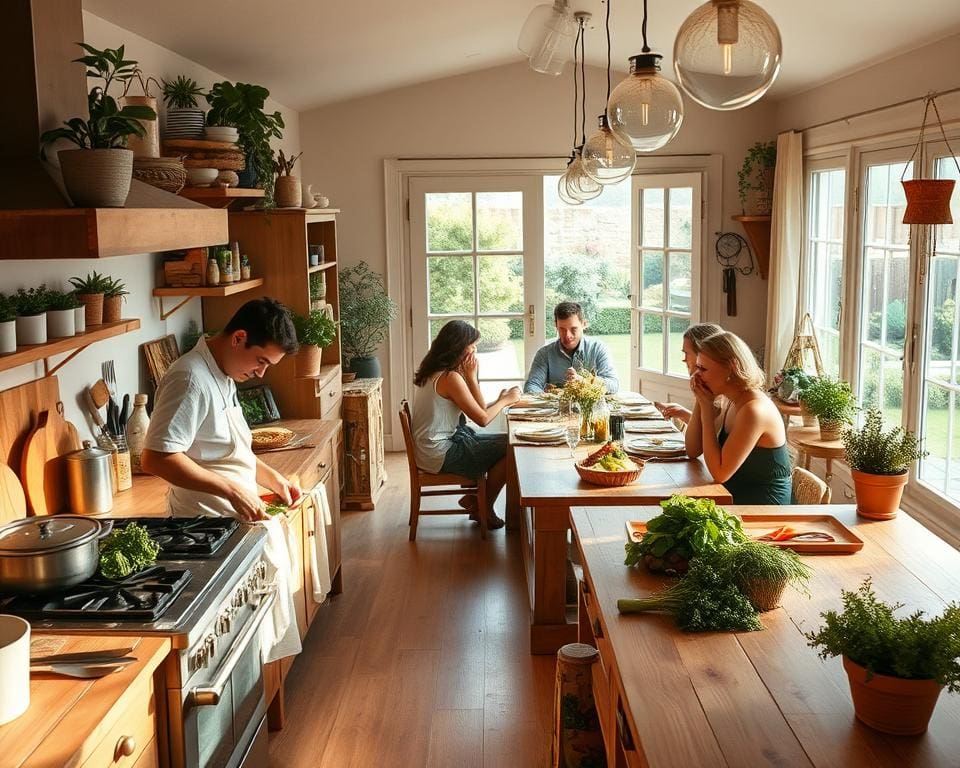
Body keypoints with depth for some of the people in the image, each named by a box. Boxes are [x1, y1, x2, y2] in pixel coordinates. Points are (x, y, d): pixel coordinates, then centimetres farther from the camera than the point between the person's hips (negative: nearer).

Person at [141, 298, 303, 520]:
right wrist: (232, 490, -26)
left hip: (237, 516, 9)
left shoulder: (223, 376, 10)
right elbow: (155, 459, -27)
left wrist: (271, 477, 9)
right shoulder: (191, 379, -20)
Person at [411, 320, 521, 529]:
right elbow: (482, 419, -18)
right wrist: (504, 400, -2)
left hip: (428, 448, 10)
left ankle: (472, 498, 22)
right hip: (440, 455, -10)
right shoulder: (450, 377, -21)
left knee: (502, 441, 17)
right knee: (509, 449, -4)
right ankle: (485, 509, 11)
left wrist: (470, 376, -5)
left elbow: (478, 409, 6)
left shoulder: (434, 371, 9)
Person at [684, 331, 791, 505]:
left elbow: (720, 473, -22)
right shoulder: (731, 402, 4)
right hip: (735, 499, 7)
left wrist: (707, 407, -18)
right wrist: (700, 401, -3)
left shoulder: (754, 409, -22)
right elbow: (693, 451, 9)